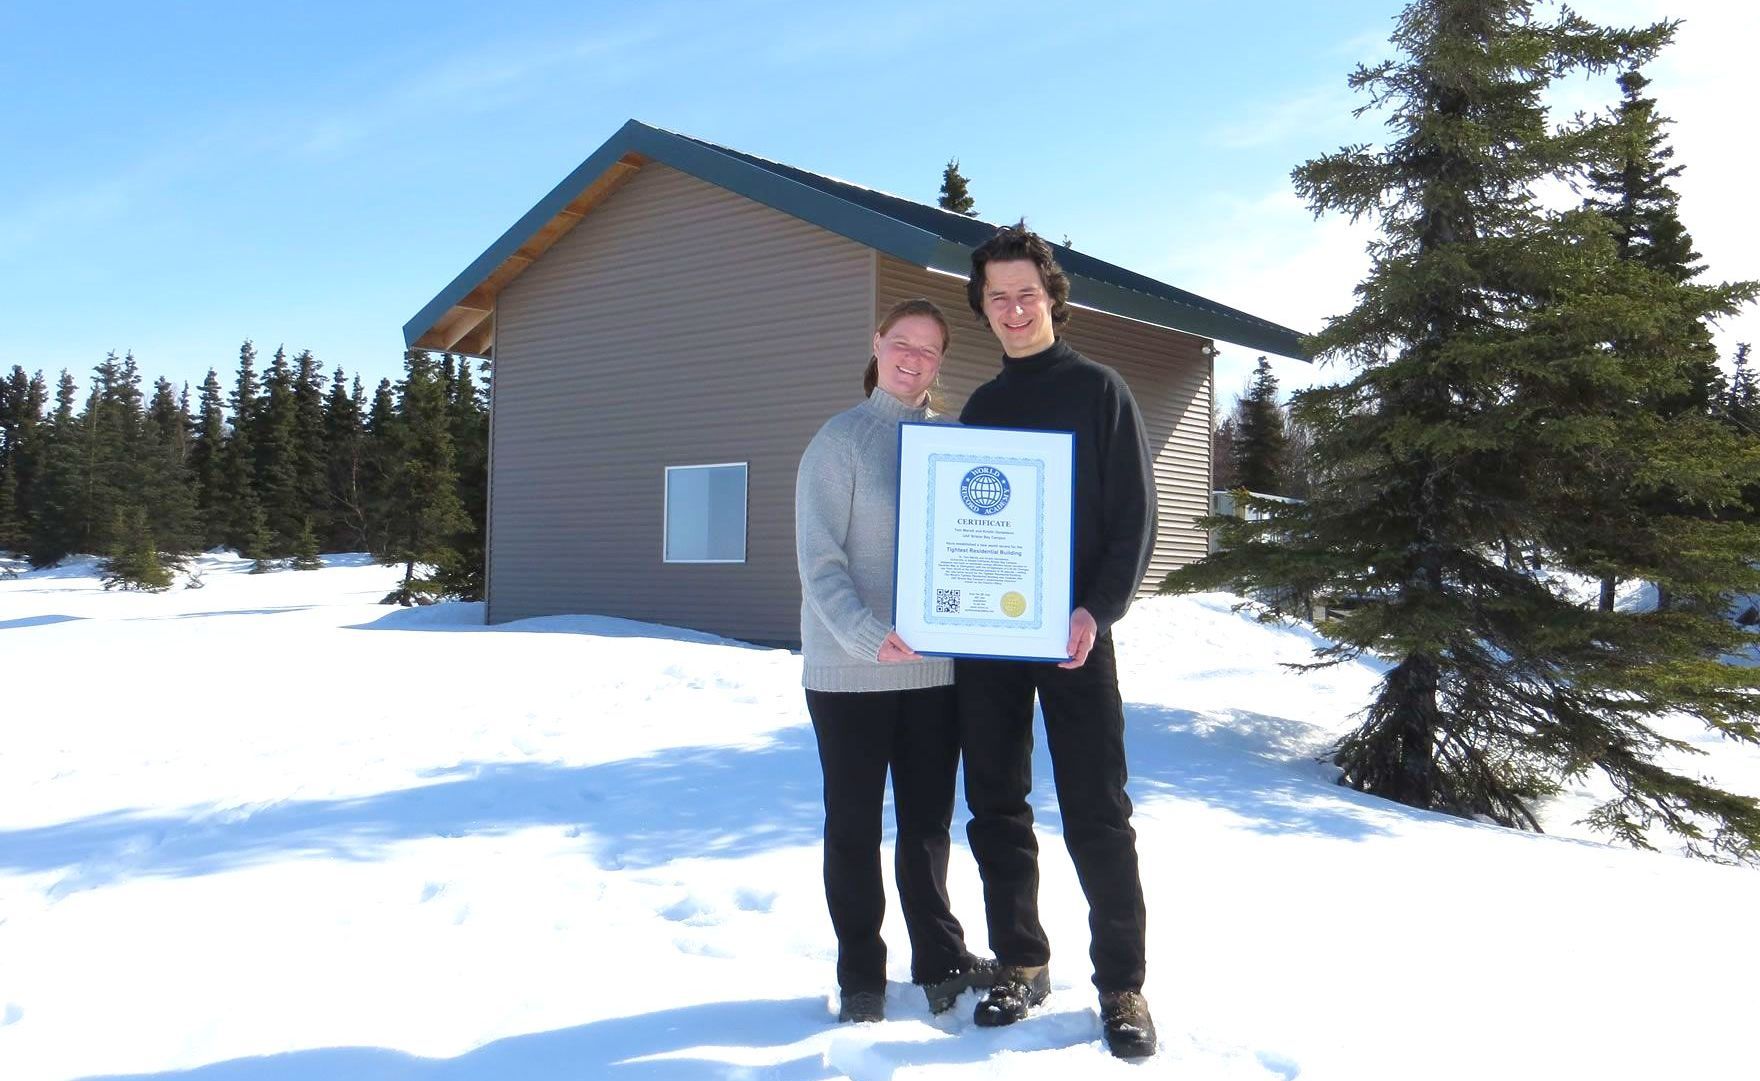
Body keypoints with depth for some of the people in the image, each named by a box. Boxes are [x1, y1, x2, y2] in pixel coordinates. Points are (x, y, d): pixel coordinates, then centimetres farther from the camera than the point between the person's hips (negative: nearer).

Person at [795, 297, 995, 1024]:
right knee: (855, 825, 8)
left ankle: (940, 960, 28)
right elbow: (819, 560, -10)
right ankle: (860, 973, 22)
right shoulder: (841, 439, -4)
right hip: (850, 671, -3)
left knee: (928, 821, 14)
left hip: (935, 666, 4)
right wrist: (864, 634, -25)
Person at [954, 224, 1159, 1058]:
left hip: (1072, 634, -4)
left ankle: (1121, 982, 11)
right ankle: (1020, 961, 22)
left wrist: (1099, 611, -17)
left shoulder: (1099, 391, 2)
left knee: (1096, 814, -1)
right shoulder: (980, 407, 15)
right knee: (996, 808, 9)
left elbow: (1135, 515, -4)